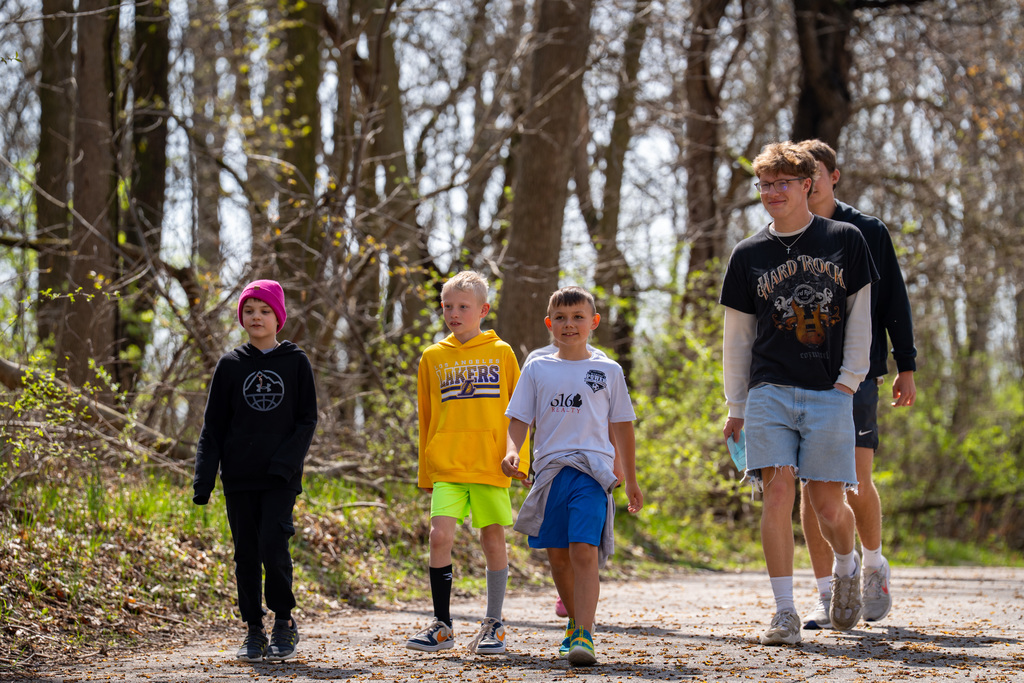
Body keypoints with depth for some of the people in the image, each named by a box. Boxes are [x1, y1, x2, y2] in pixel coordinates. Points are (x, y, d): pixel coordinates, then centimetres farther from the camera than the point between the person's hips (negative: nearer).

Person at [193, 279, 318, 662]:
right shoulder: (230, 365, 8)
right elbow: (213, 426, 8)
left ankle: (284, 620, 4)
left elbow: (307, 421, 1)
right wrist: (203, 479, -1)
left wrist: (284, 463, -13)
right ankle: (254, 631, 13)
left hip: (281, 477, -2)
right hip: (239, 478, 2)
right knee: (246, 553, 3)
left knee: (273, 547, -15)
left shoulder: (296, 363, 4)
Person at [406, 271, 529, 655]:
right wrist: (426, 473, 12)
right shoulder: (433, 357, 10)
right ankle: (442, 626, -2)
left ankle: (494, 626, 15)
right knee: (440, 536, -11)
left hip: (491, 464, -1)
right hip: (446, 465, 1)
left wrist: (519, 458, -1)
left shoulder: (501, 353, 6)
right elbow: (426, 419, 14)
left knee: (493, 539, 3)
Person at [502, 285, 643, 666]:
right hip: (549, 470, 3)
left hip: (592, 469, -3)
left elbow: (622, 427, 14)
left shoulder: (608, 371, 9)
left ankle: (584, 637, -23)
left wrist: (631, 481, 17)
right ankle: (576, 621, 31)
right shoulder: (537, 370, 11)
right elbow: (519, 419, 9)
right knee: (557, 556, 9)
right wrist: (512, 450, -12)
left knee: (585, 552, -17)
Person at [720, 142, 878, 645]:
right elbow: (737, 336, 13)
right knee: (778, 492, -12)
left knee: (828, 504, -3)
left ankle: (847, 566, 31)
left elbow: (860, 317, 8)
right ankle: (784, 612, -7)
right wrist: (735, 406, 11)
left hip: (830, 395, -1)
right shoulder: (749, 254, 9)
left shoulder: (845, 240, 6)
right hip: (770, 391, 1)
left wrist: (848, 381, -1)